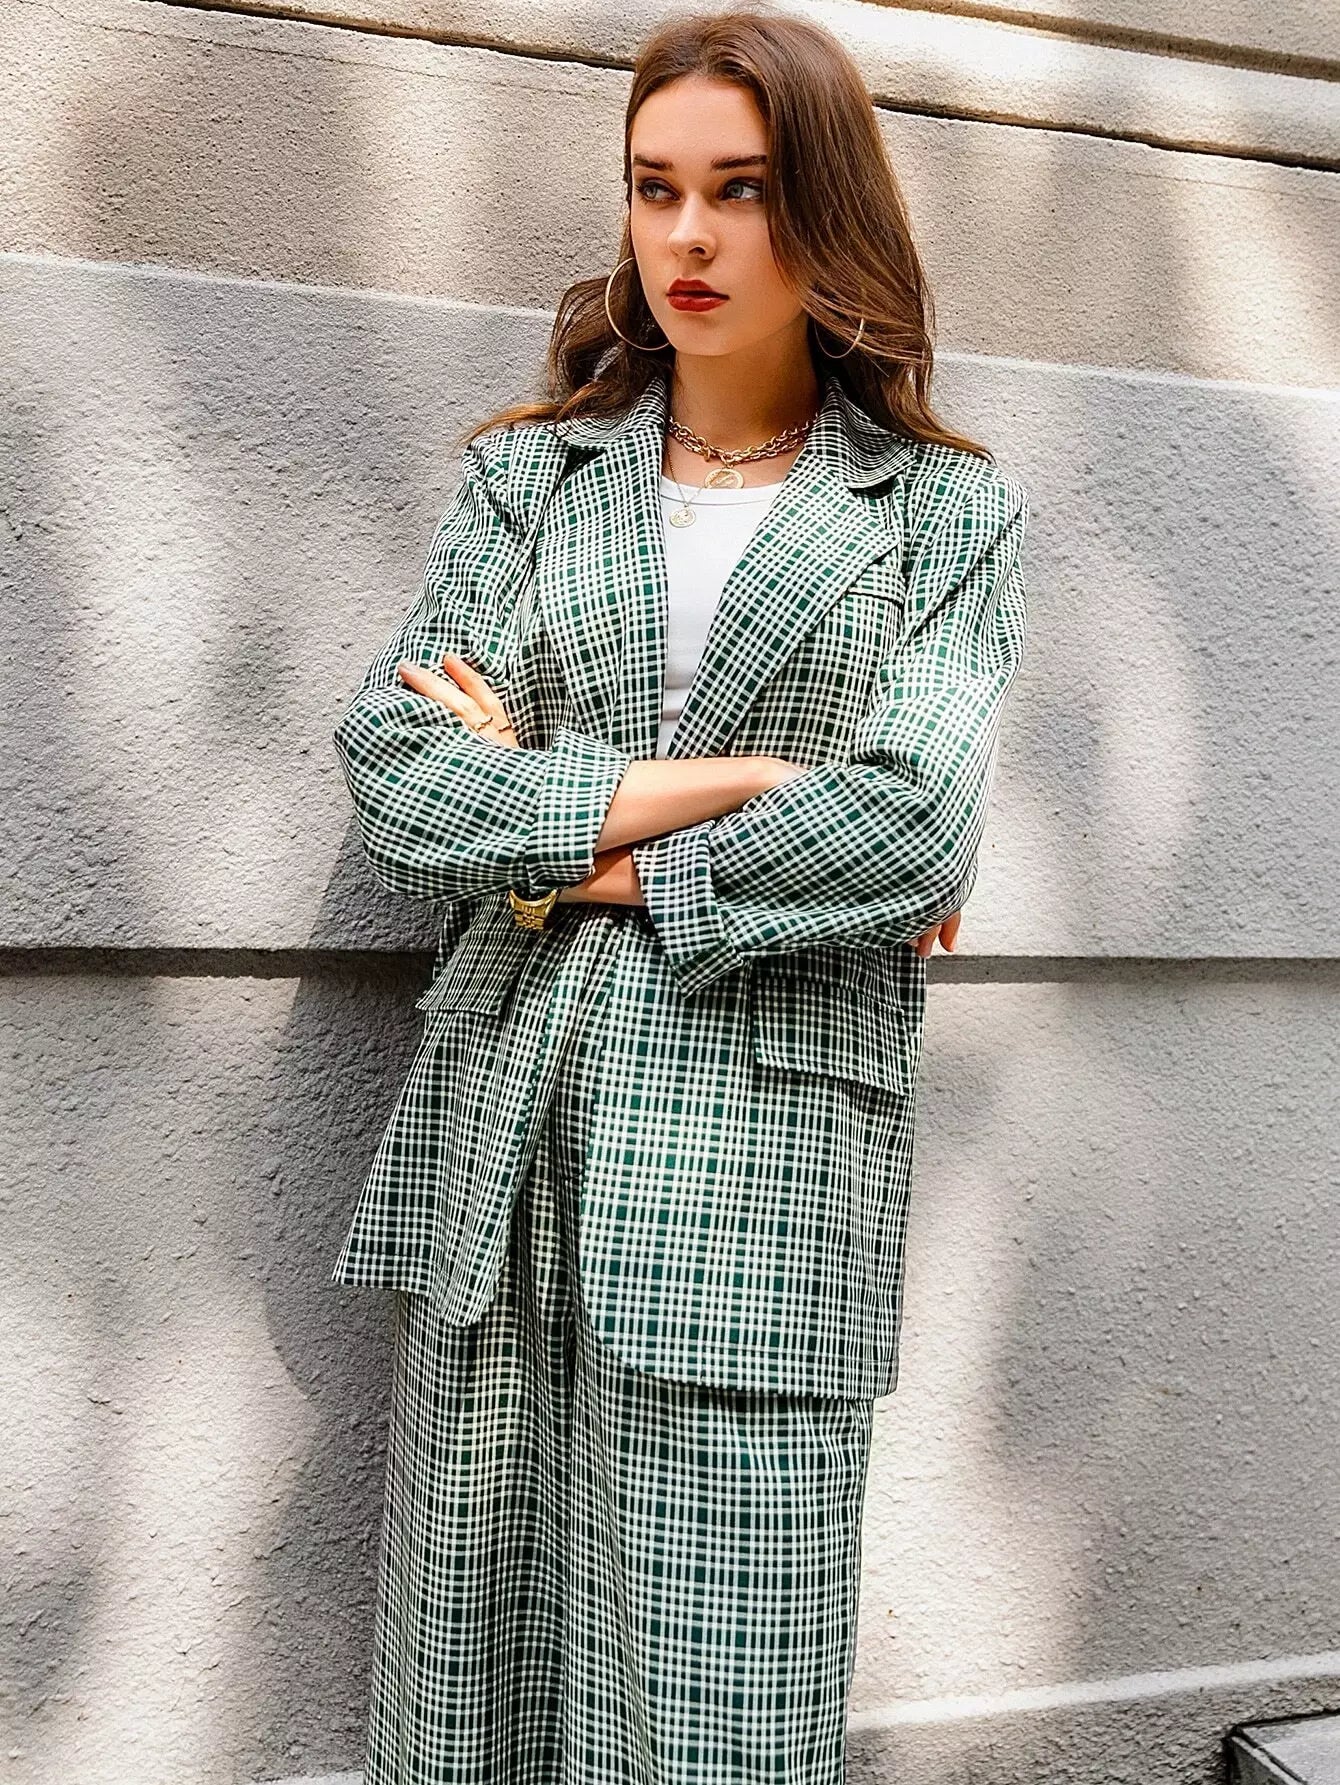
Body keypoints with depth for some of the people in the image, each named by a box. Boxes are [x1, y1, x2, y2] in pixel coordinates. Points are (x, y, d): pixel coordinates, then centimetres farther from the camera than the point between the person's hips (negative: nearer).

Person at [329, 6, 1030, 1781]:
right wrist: (733, 781, -8)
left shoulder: (950, 512, 8)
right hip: (501, 1146, 3)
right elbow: (391, 780, -1)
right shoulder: (524, 471, 13)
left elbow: (916, 833, -8)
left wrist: (579, 844, -4)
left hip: (765, 1153, -2)